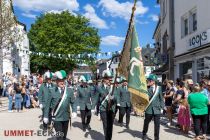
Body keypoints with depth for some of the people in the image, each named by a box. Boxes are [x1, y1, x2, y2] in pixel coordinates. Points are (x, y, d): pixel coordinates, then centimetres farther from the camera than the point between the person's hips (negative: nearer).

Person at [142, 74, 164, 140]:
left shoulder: (159, 88, 1)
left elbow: (161, 98, 6)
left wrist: (162, 107, 1)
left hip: (157, 109, 0)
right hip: (149, 109, 0)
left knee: (157, 124, 1)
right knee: (146, 123, 15)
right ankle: (144, 134, 38)